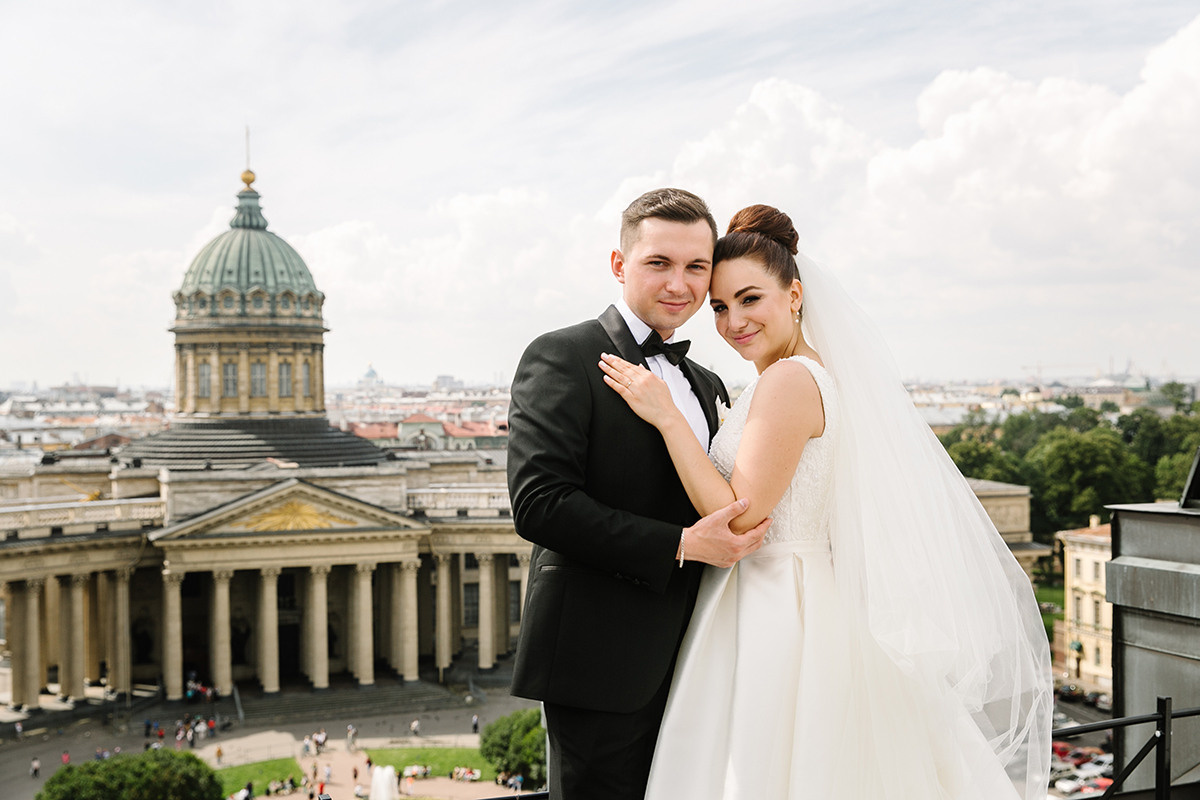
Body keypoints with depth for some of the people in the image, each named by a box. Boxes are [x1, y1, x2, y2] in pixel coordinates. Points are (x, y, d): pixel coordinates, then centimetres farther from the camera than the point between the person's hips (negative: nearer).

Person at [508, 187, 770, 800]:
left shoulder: (707, 386, 17)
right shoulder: (562, 358, -8)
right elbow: (539, 503, -20)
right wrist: (679, 545, -20)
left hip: (688, 671, 7)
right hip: (601, 666, -7)